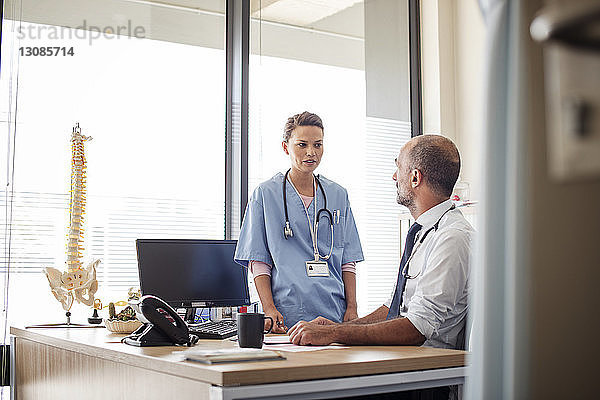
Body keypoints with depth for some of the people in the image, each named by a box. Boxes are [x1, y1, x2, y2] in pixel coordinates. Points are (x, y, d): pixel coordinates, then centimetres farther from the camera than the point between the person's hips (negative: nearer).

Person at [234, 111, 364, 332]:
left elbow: (348, 260, 12)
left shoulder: (338, 195, 12)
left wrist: (352, 308, 2)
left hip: (334, 313, 3)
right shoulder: (265, 194, 3)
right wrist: (269, 309, -10)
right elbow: (258, 261, 1)